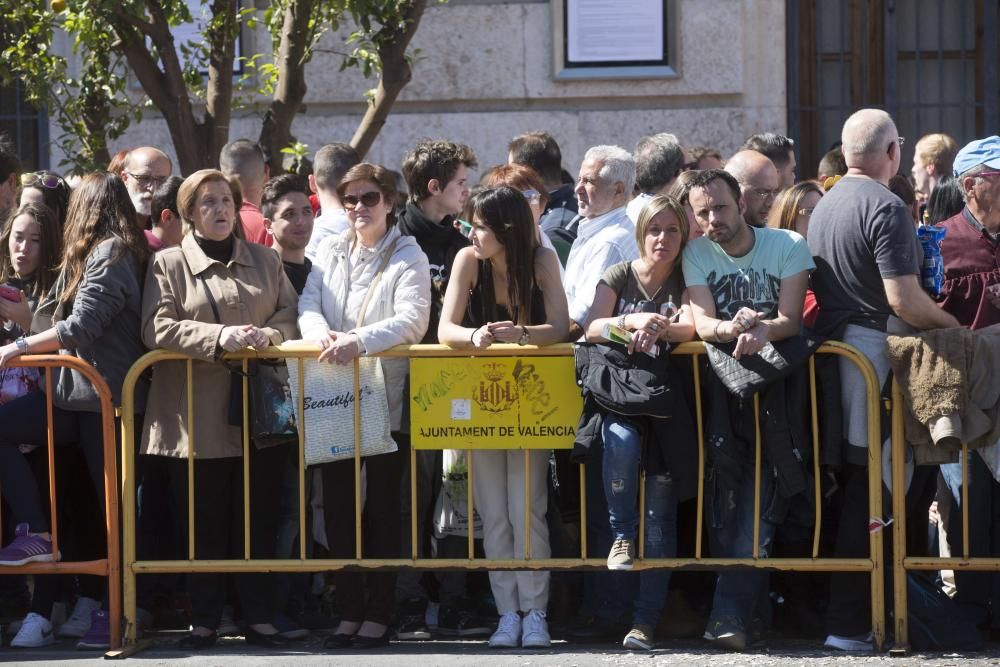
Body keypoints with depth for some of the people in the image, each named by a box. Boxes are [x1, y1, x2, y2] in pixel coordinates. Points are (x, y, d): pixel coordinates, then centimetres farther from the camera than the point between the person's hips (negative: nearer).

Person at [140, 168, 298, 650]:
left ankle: (259, 619, 11)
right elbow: (157, 328, -9)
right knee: (202, 521, 1)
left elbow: (291, 313, 11)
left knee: (258, 518, 4)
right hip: (197, 411, -3)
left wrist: (271, 333, -12)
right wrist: (219, 337, -20)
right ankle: (203, 620, 9)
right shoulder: (168, 264, 2)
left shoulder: (265, 261, 13)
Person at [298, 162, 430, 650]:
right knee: (339, 505, 5)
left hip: (386, 398, -5)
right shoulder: (330, 252, 14)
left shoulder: (407, 256, -1)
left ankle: (378, 614, 4)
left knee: (382, 506, -1)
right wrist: (322, 333, -17)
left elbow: (411, 320, -14)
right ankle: (349, 611, 12)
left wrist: (360, 340, -28)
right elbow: (308, 304, 5)